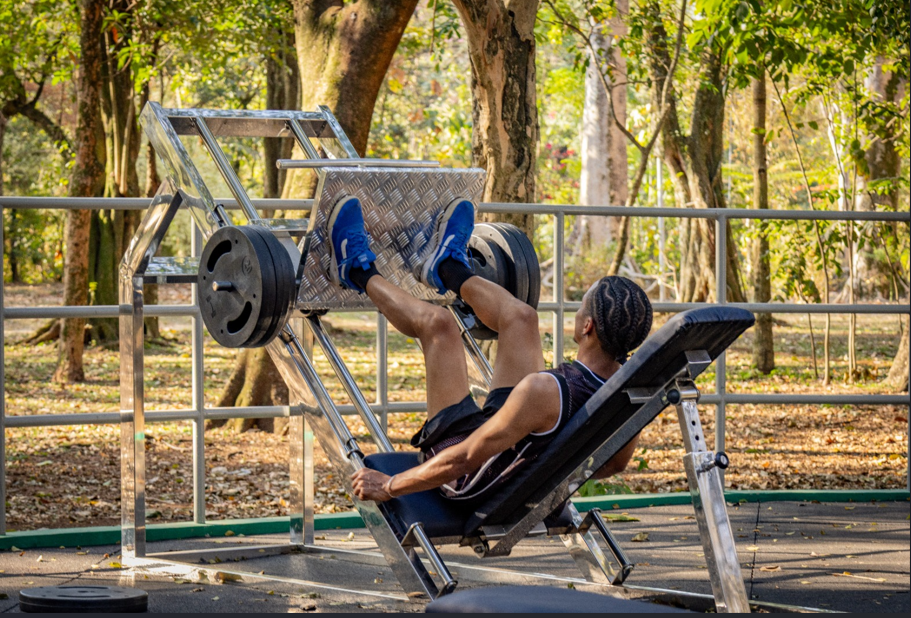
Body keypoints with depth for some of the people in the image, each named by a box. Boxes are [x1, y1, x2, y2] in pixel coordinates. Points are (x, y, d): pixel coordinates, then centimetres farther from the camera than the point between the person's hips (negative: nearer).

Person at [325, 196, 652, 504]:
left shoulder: (545, 392, -41)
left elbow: (464, 460, -33)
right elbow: (613, 464, 2)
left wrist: (387, 486, -20)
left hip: (470, 484, -6)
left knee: (437, 323, -1)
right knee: (521, 317, 11)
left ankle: (359, 271, 28)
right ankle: (449, 269, 42)